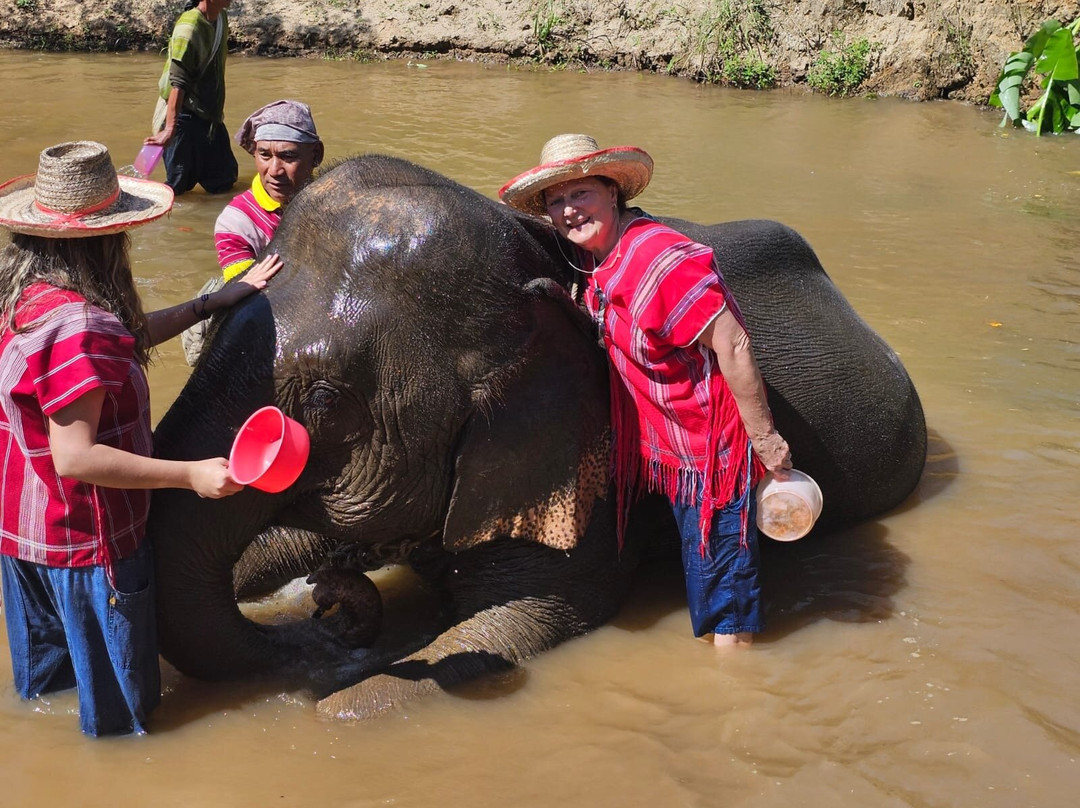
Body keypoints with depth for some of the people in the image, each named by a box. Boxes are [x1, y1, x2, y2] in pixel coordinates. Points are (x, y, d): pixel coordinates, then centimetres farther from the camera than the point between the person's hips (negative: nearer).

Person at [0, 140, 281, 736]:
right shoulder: (75, 325, -32)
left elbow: (125, 339, 9)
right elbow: (75, 456, -33)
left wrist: (220, 300, 10)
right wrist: (190, 474, -32)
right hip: (87, 542, -10)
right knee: (120, 707, 13)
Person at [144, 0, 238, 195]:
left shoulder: (221, 18, 3)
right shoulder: (189, 27, -22)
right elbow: (178, 84, -30)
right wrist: (170, 129, -36)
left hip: (210, 114, 8)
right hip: (184, 114, -8)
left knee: (224, 178, 13)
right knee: (179, 185, -4)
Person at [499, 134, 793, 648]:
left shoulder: (659, 258, -24)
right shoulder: (599, 264, 4)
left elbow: (733, 346, -25)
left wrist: (765, 438, -22)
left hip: (714, 447, -8)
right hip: (670, 449, 9)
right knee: (702, 570, 21)